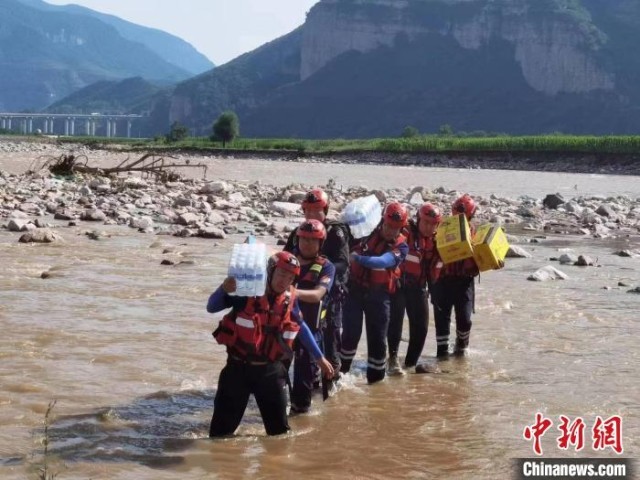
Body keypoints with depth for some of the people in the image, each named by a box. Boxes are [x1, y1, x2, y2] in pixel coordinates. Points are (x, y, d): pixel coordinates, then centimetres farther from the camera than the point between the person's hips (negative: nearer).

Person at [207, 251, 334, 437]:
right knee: (222, 427, 5)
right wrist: (223, 289, -33)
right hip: (238, 367, -3)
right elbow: (212, 308, -12)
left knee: (279, 428, 12)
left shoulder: (290, 299, -1)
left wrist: (319, 357, 21)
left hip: (270, 370, 3)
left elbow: (301, 328, 16)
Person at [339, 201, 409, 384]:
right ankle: (340, 370, 12)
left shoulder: (401, 247, -7)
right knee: (351, 333, -3)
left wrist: (359, 259, -39)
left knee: (377, 337, 3)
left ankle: (376, 377, 16)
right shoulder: (368, 233, -2)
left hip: (378, 294, 0)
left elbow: (383, 262, -26)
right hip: (355, 289, 0)